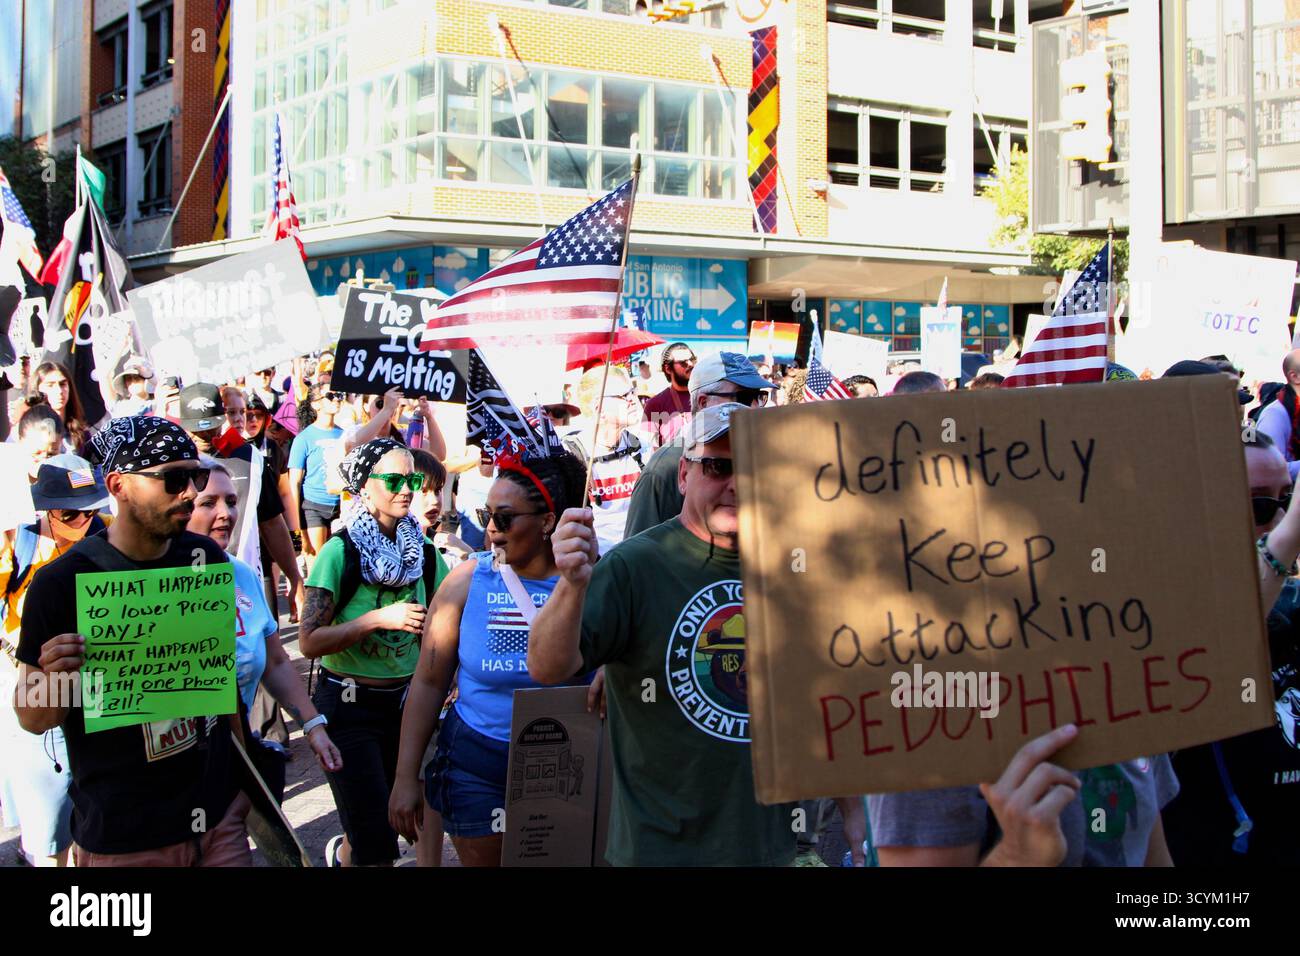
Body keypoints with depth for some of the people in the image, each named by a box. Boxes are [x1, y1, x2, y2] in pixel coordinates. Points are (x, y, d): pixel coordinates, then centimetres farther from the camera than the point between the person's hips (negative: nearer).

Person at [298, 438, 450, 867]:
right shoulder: (341, 551, -12)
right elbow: (309, 641, -17)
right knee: (377, 846, -9)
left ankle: (342, 852, 48)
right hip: (348, 703, -5)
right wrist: (379, 618, -23)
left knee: (394, 815, 19)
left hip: (404, 700, 5)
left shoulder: (425, 553, 3)